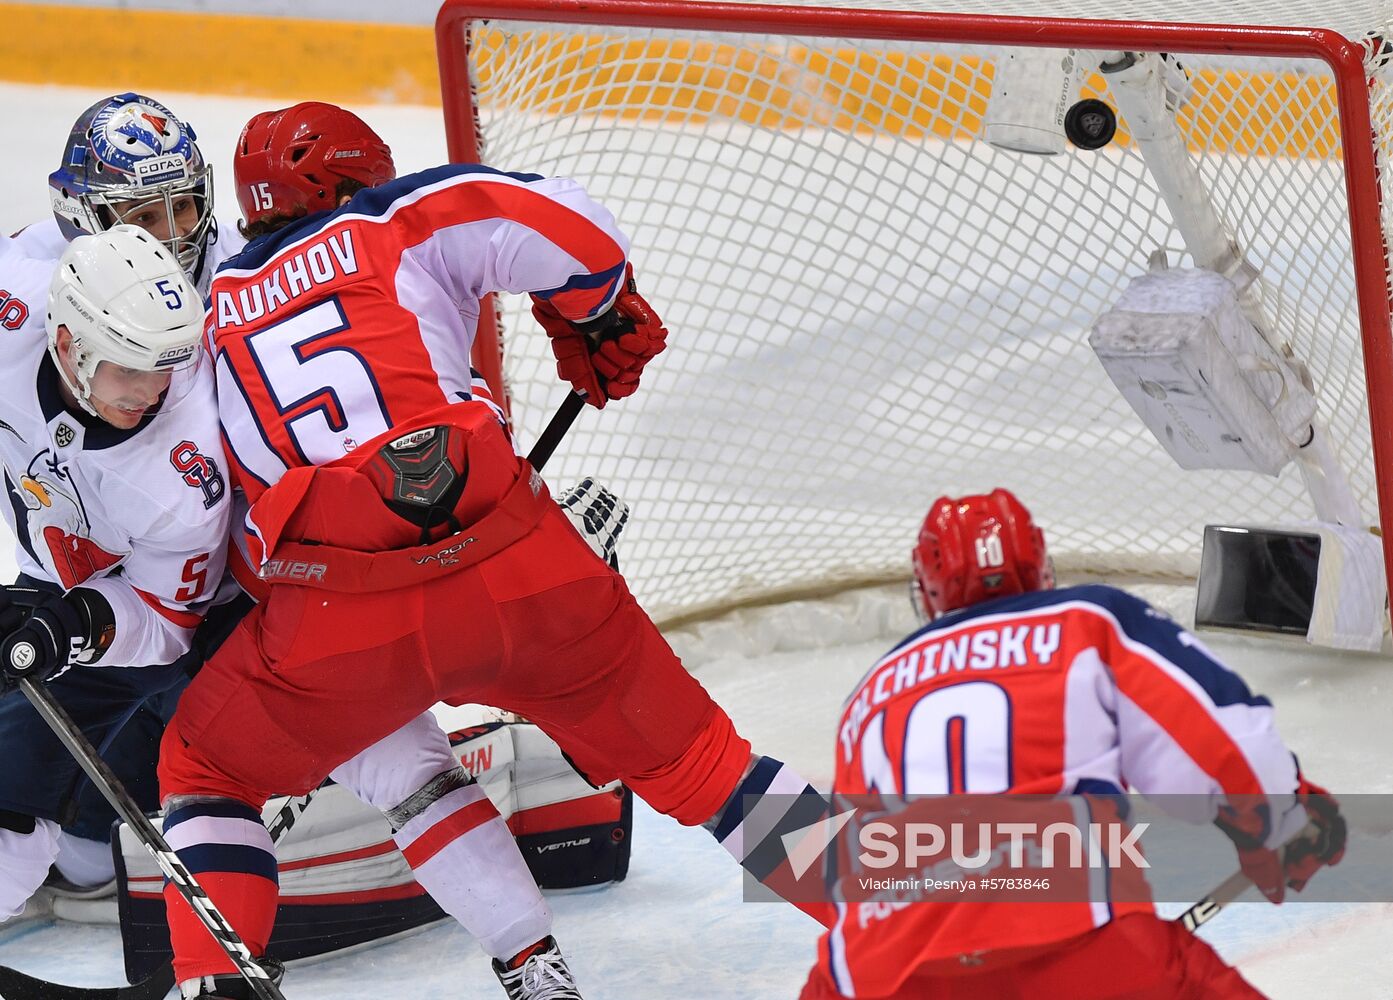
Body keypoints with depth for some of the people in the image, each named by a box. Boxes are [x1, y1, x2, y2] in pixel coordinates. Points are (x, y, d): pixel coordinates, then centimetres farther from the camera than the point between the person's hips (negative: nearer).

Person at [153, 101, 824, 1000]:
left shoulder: (214, 309, 22)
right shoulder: (403, 220, 12)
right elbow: (576, 235, -1)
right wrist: (604, 327, 19)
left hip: (339, 619, 1)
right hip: (518, 574, -1)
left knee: (206, 766, 23)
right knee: (680, 750, 15)